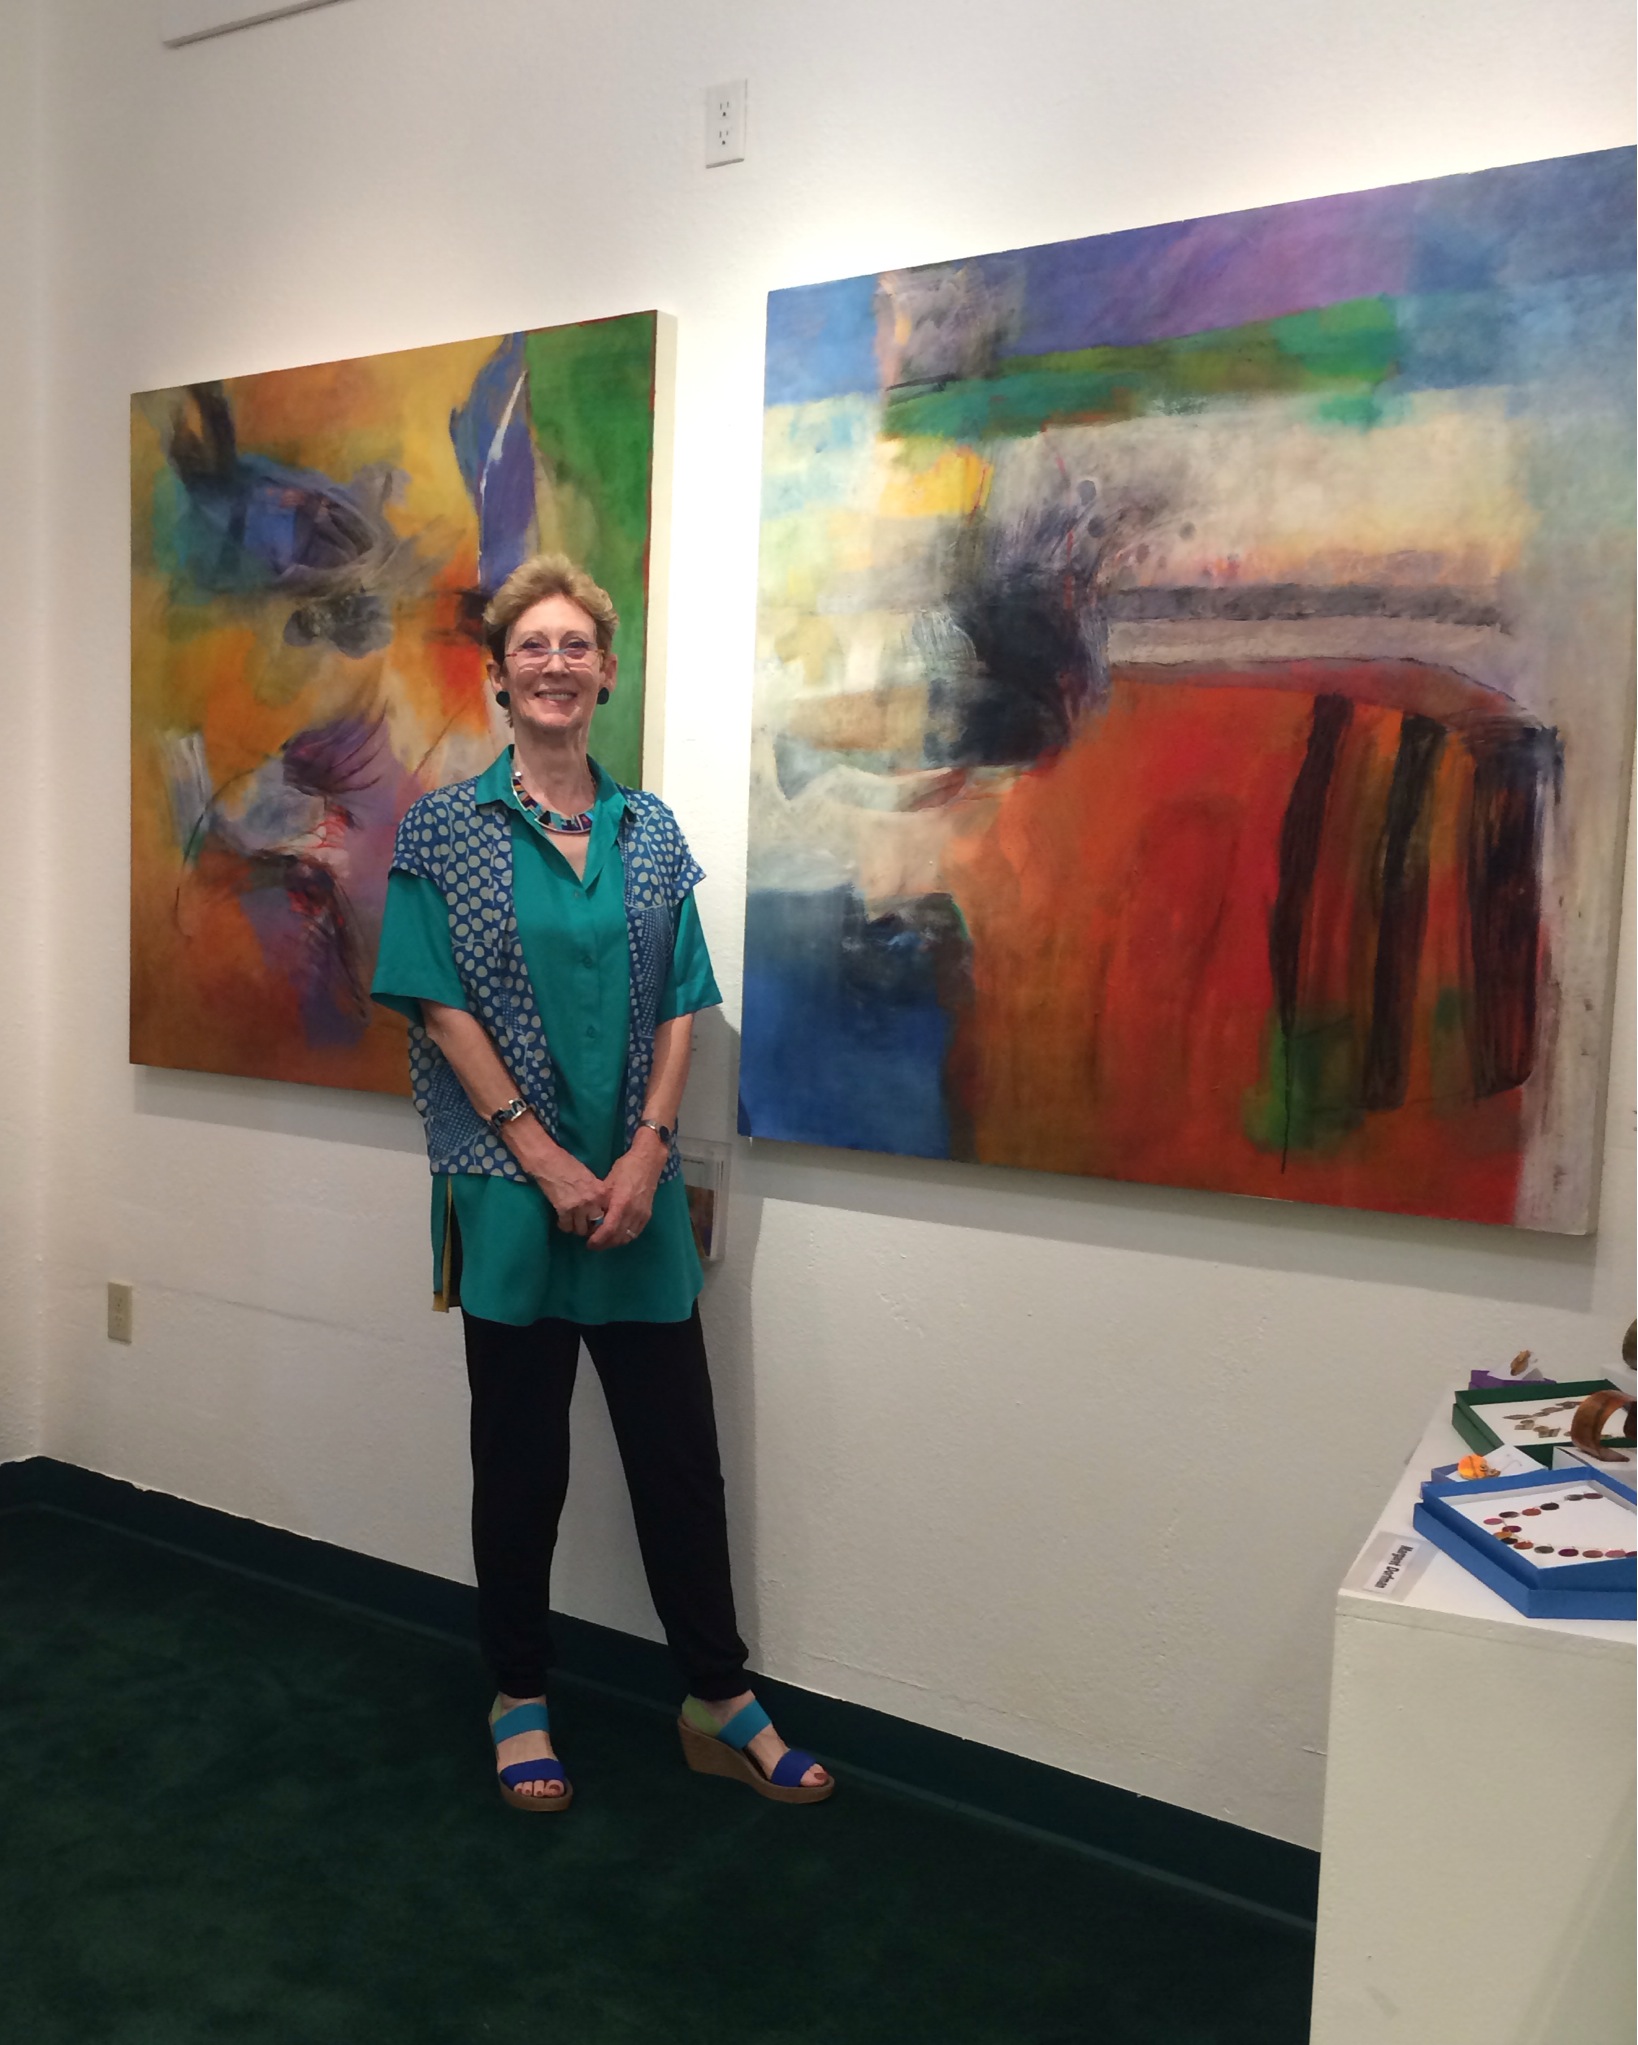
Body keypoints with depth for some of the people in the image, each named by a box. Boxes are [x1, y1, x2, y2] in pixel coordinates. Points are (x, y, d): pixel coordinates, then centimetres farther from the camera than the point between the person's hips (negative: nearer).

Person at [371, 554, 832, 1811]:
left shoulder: (650, 831, 7)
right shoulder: (447, 826, -1)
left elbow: (678, 1009, 5)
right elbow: (444, 1008, -6)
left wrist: (646, 1155, -8)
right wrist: (546, 1159, -13)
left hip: (637, 1190, 3)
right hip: (508, 1189, -2)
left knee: (679, 1448, 8)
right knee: (521, 1457, 9)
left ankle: (722, 1704, 24)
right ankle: (520, 1701, 28)